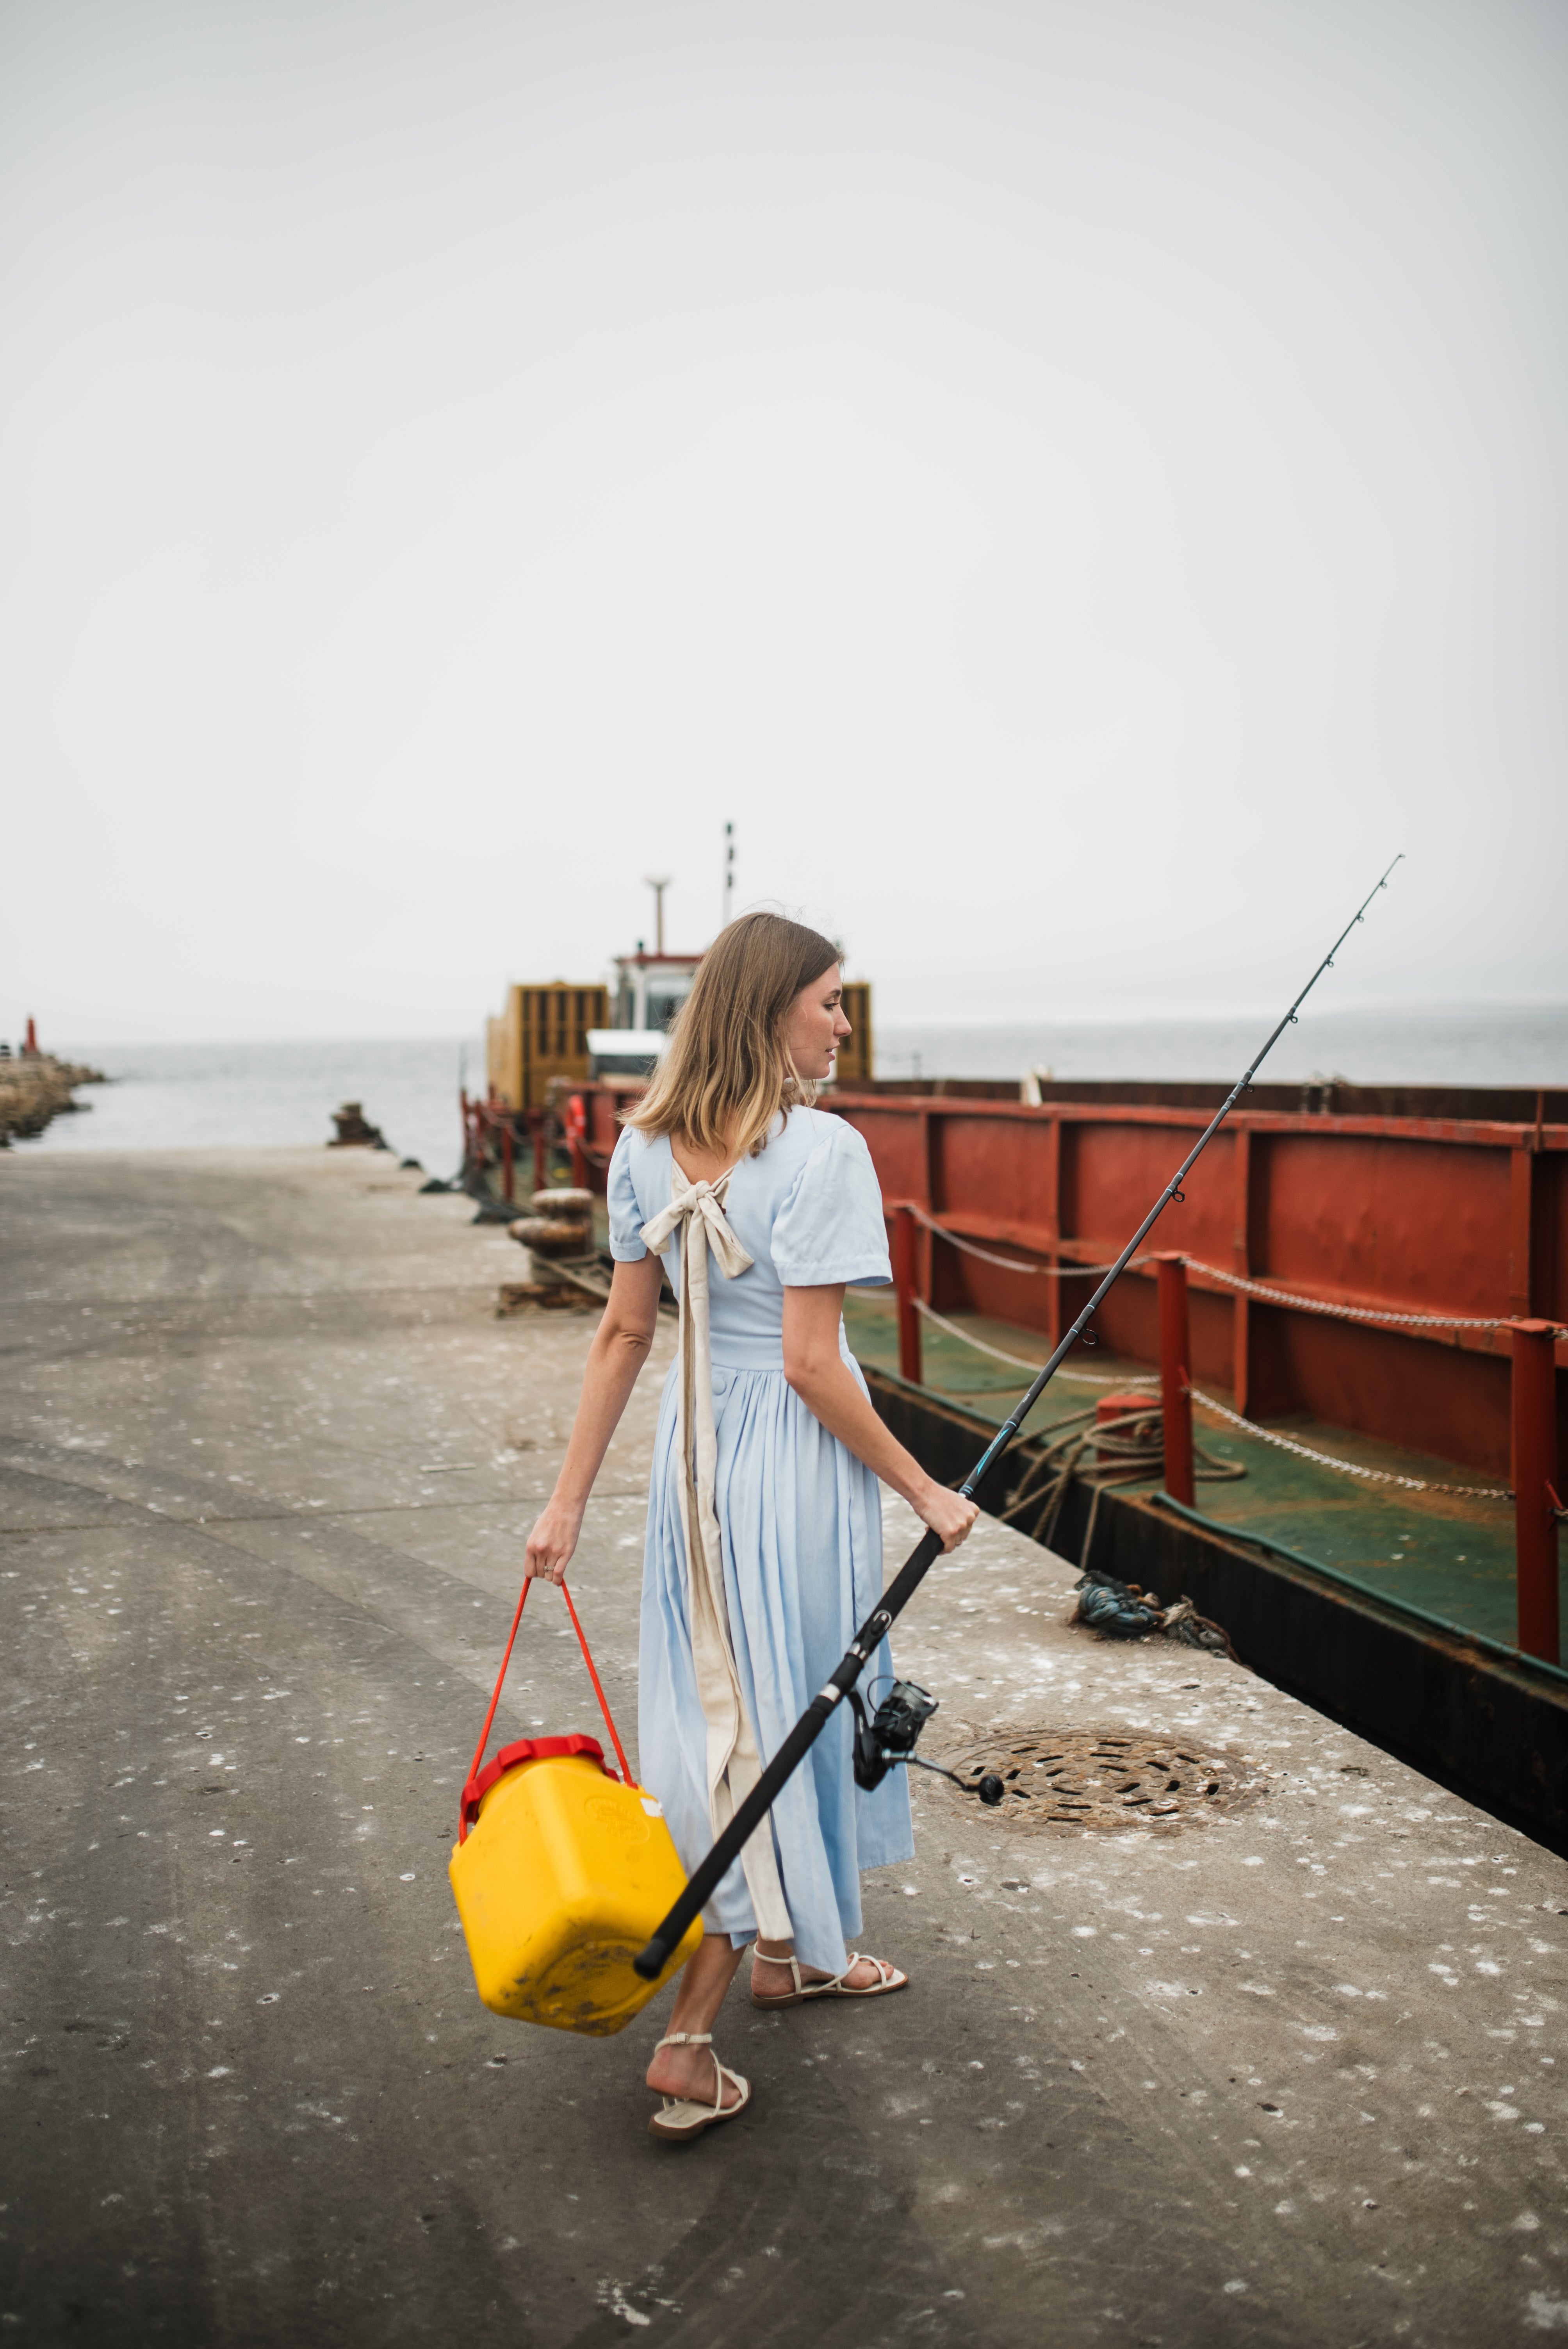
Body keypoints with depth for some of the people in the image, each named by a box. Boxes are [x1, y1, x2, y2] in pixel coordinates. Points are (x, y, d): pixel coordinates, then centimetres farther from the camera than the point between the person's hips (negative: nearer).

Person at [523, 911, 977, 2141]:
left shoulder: (647, 1147, 1)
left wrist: (570, 1498, 7)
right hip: (793, 1455, -7)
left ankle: (792, 1952, 40)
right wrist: (925, 1490, -11)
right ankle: (688, 2042, 8)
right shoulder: (822, 1150, -20)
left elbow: (625, 1332, 4)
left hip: (696, 1445, 7)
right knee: (778, 1713, 5)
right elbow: (811, 1364, -21)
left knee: (722, 1702, 20)